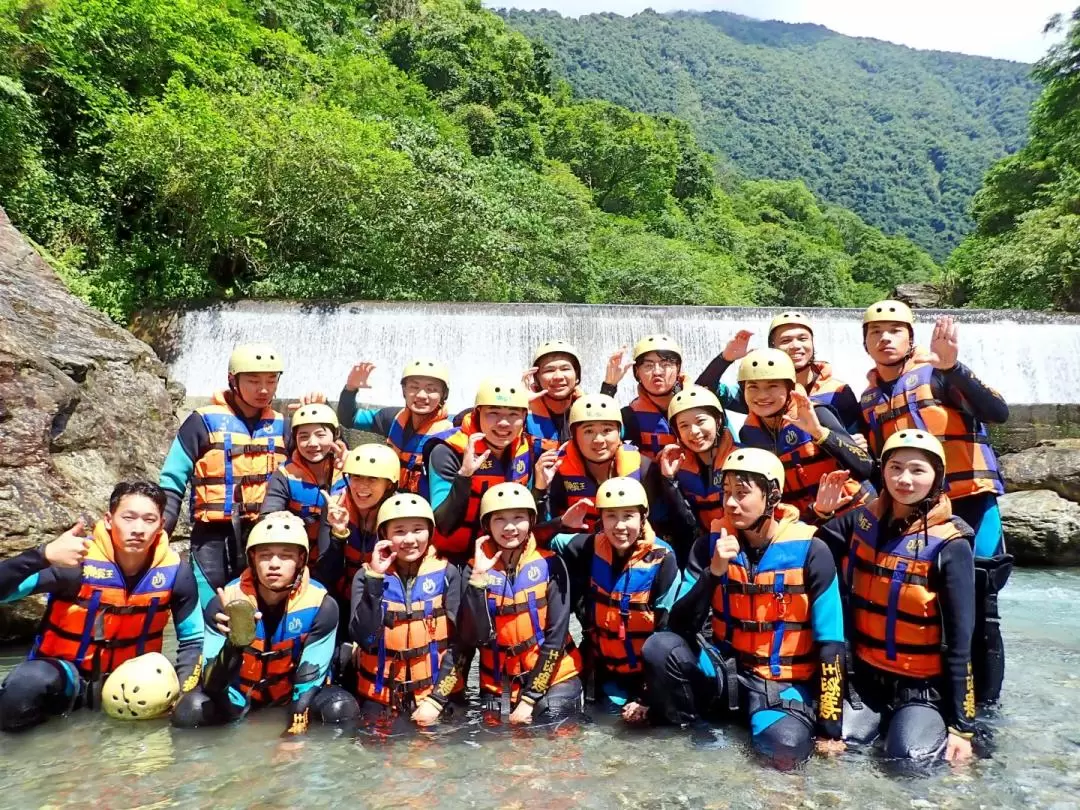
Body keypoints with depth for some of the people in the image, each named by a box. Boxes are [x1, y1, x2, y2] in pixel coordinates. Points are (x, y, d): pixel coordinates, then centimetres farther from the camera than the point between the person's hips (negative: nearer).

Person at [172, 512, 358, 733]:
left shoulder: (321, 606, -22)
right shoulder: (224, 603, -21)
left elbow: (310, 677, -17)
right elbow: (212, 684, -24)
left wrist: (295, 730, -24)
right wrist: (234, 644, -43)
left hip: (294, 691, 1)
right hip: (239, 693, 0)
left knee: (343, 710, -28)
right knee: (188, 711, -30)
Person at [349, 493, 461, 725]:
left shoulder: (446, 574, -4)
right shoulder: (367, 576, -3)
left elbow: (459, 643, -4)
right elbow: (364, 638, -15)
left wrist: (437, 699, -9)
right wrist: (375, 578, -20)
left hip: (434, 694, 0)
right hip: (378, 698, 0)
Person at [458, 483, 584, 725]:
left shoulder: (550, 564, -6)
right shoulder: (475, 568, -3)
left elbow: (556, 635, -8)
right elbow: (472, 639, -13)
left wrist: (530, 698, -11)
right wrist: (478, 577, -20)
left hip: (553, 677, -1)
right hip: (498, 684, 1)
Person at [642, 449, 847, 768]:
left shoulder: (810, 552, -13)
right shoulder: (711, 543, -6)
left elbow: (830, 644, -10)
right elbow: (679, 626, -13)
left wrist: (830, 730, -11)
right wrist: (714, 571, -27)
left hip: (786, 683, -2)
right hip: (726, 670, 3)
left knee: (784, 747, -33)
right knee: (660, 646, -24)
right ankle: (686, 727, 1)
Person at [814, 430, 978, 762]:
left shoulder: (949, 545, -13)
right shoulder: (862, 521, -2)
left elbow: (959, 641, -11)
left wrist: (962, 727, -11)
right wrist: (819, 512, -10)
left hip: (923, 686, -3)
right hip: (865, 676, 3)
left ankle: (932, 727, 9)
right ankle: (885, 722, 14)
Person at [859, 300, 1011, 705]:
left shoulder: (937, 373, -5)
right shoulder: (868, 401, 10)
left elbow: (998, 412, -21)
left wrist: (953, 367, -31)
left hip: (969, 500, -5)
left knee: (977, 606, -1)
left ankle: (985, 704, 14)